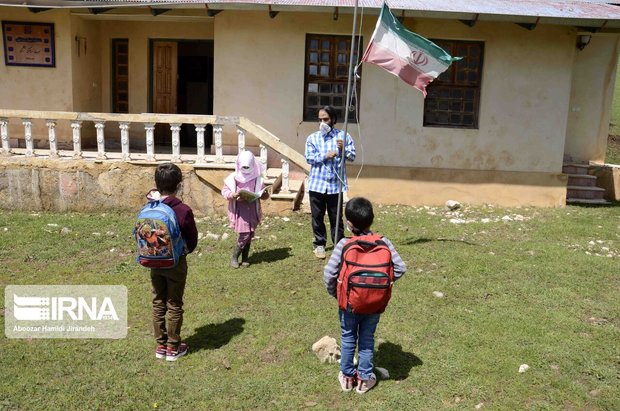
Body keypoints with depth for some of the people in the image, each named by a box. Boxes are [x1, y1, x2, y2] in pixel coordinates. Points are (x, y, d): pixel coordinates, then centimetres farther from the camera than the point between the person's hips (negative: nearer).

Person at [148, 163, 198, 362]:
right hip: (176, 263, -4)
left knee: (158, 303, 16)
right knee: (174, 306, 8)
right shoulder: (183, 210, -21)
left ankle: (161, 345, 26)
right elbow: (192, 240, -9)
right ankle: (173, 348, 18)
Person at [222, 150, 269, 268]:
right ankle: (234, 257, 9)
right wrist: (232, 195, -19)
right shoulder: (233, 178, -4)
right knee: (244, 234, -9)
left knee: (249, 235, 7)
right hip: (240, 211, -3)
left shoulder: (257, 178, 4)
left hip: (253, 211, 3)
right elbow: (224, 191, 1)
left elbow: (264, 194, 10)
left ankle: (245, 258, 23)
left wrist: (265, 194, -14)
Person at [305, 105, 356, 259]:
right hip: (317, 184, 1)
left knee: (336, 217, 6)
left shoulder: (343, 136, 4)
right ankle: (319, 244, 22)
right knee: (317, 216, 8)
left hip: (335, 183, -1)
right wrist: (325, 156, -17)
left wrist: (344, 149, -18)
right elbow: (309, 158, -4)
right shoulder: (312, 138, 6)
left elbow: (352, 156, 1)